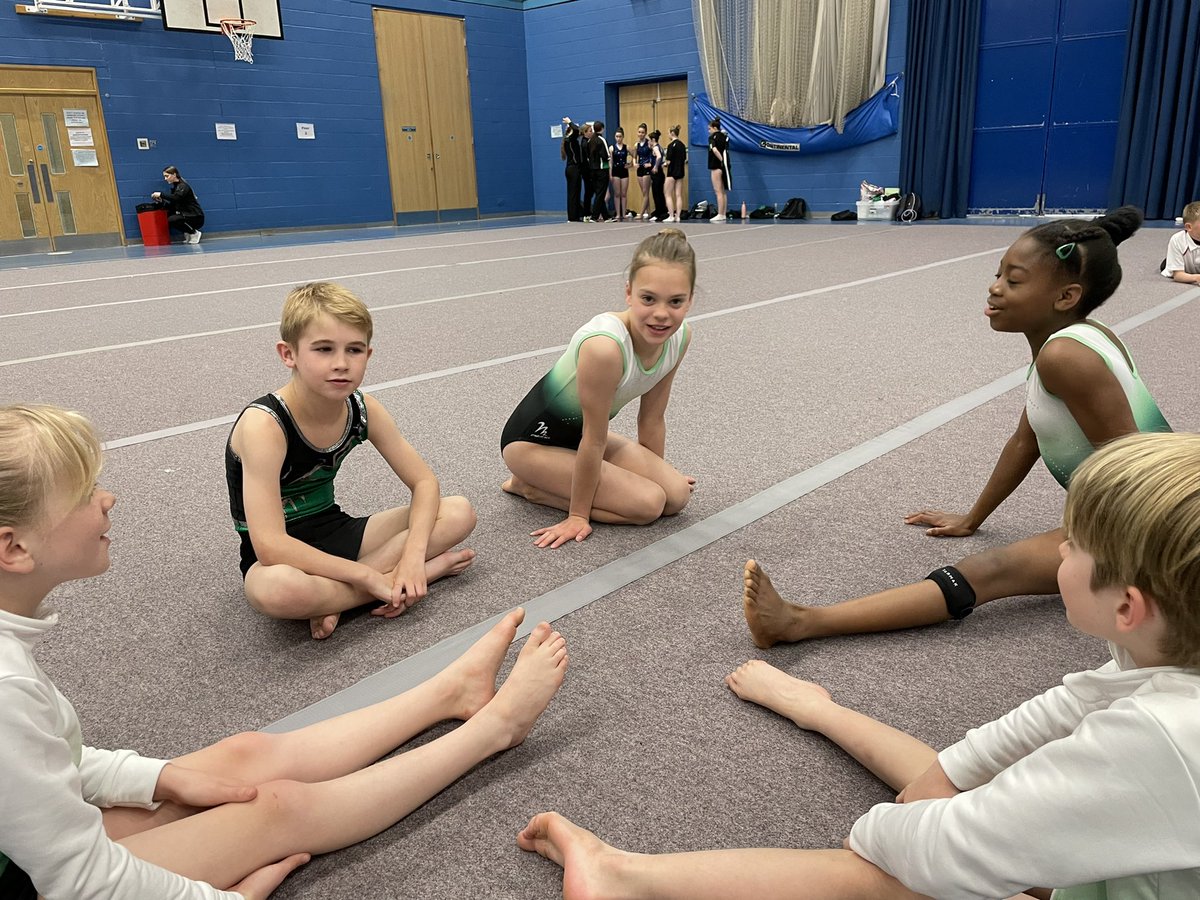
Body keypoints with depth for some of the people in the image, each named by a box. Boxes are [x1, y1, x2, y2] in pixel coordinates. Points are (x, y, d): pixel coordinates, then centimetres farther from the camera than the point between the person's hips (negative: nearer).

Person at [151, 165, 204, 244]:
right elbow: (172, 206, 9)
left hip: (196, 217, -9)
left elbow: (176, 198, -31)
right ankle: (188, 234, 7)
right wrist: (161, 201, -7)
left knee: (172, 220, -26)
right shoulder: (175, 187, 14)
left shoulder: (183, 186, -11)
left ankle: (194, 233, -8)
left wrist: (161, 194, -27)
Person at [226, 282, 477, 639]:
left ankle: (333, 600, -16)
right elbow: (270, 546, -32)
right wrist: (370, 577, -28)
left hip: (336, 534, 6)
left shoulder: (363, 409, -9)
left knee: (459, 513, -6)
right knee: (277, 588, -42)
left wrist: (413, 554, -21)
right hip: (284, 558, -6)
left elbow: (424, 482, -3)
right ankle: (429, 571, -20)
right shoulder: (264, 424, -26)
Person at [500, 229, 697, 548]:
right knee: (648, 504, -16)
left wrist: (658, 473, 13)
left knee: (677, 494, -2)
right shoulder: (605, 345, -37)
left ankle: (569, 481, 13)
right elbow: (594, 441, -25)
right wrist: (578, 514, -13)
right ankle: (530, 486, 1)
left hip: (580, 431, 7)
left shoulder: (680, 335, -15)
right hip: (534, 438, -7)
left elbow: (652, 417, 1)